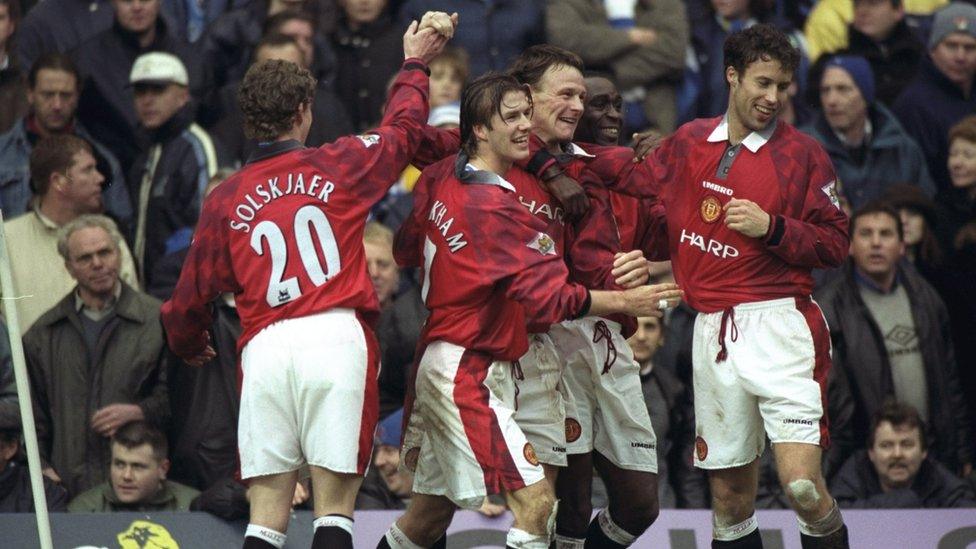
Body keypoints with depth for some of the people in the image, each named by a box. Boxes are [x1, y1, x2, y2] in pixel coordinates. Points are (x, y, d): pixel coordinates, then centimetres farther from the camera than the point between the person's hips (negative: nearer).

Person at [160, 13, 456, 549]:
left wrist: (189, 345, 39)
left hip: (264, 347, 2)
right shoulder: (338, 166, 9)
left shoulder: (226, 198, 13)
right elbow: (402, 127, 28)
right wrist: (414, 64, 46)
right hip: (337, 338, -2)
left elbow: (191, 296, 17)